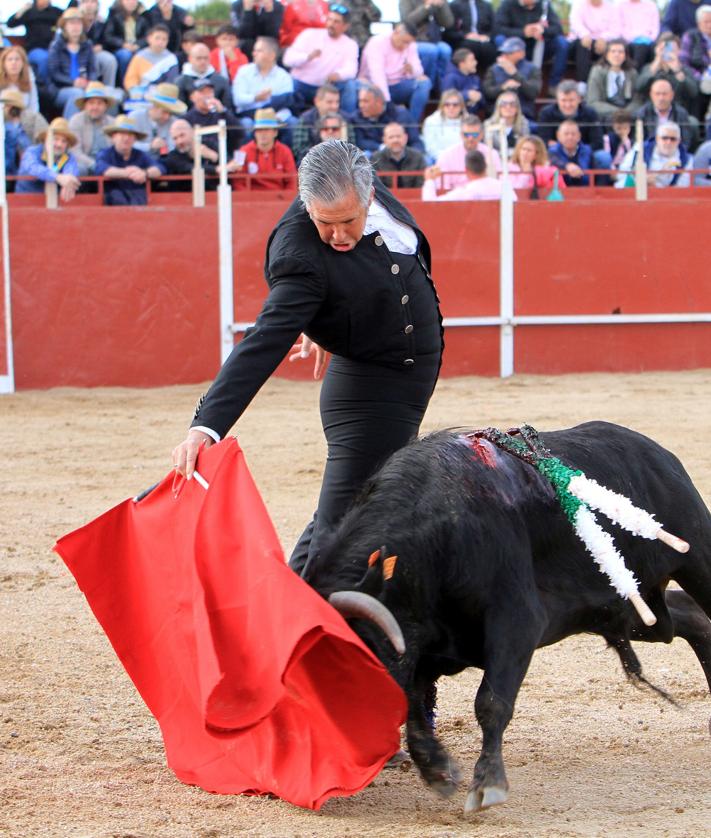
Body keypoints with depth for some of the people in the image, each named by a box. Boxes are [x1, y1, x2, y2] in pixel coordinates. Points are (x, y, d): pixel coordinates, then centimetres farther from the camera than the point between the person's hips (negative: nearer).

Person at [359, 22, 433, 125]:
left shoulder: (410, 46, 4)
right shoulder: (377, 43, -14)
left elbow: (418, 71, -1)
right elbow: (377, 74, -26)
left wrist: (412, 69, -28)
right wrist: (386, 101, -37)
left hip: (396, 87, 5)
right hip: (377, 87, -5)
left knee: (424, 82, -20)